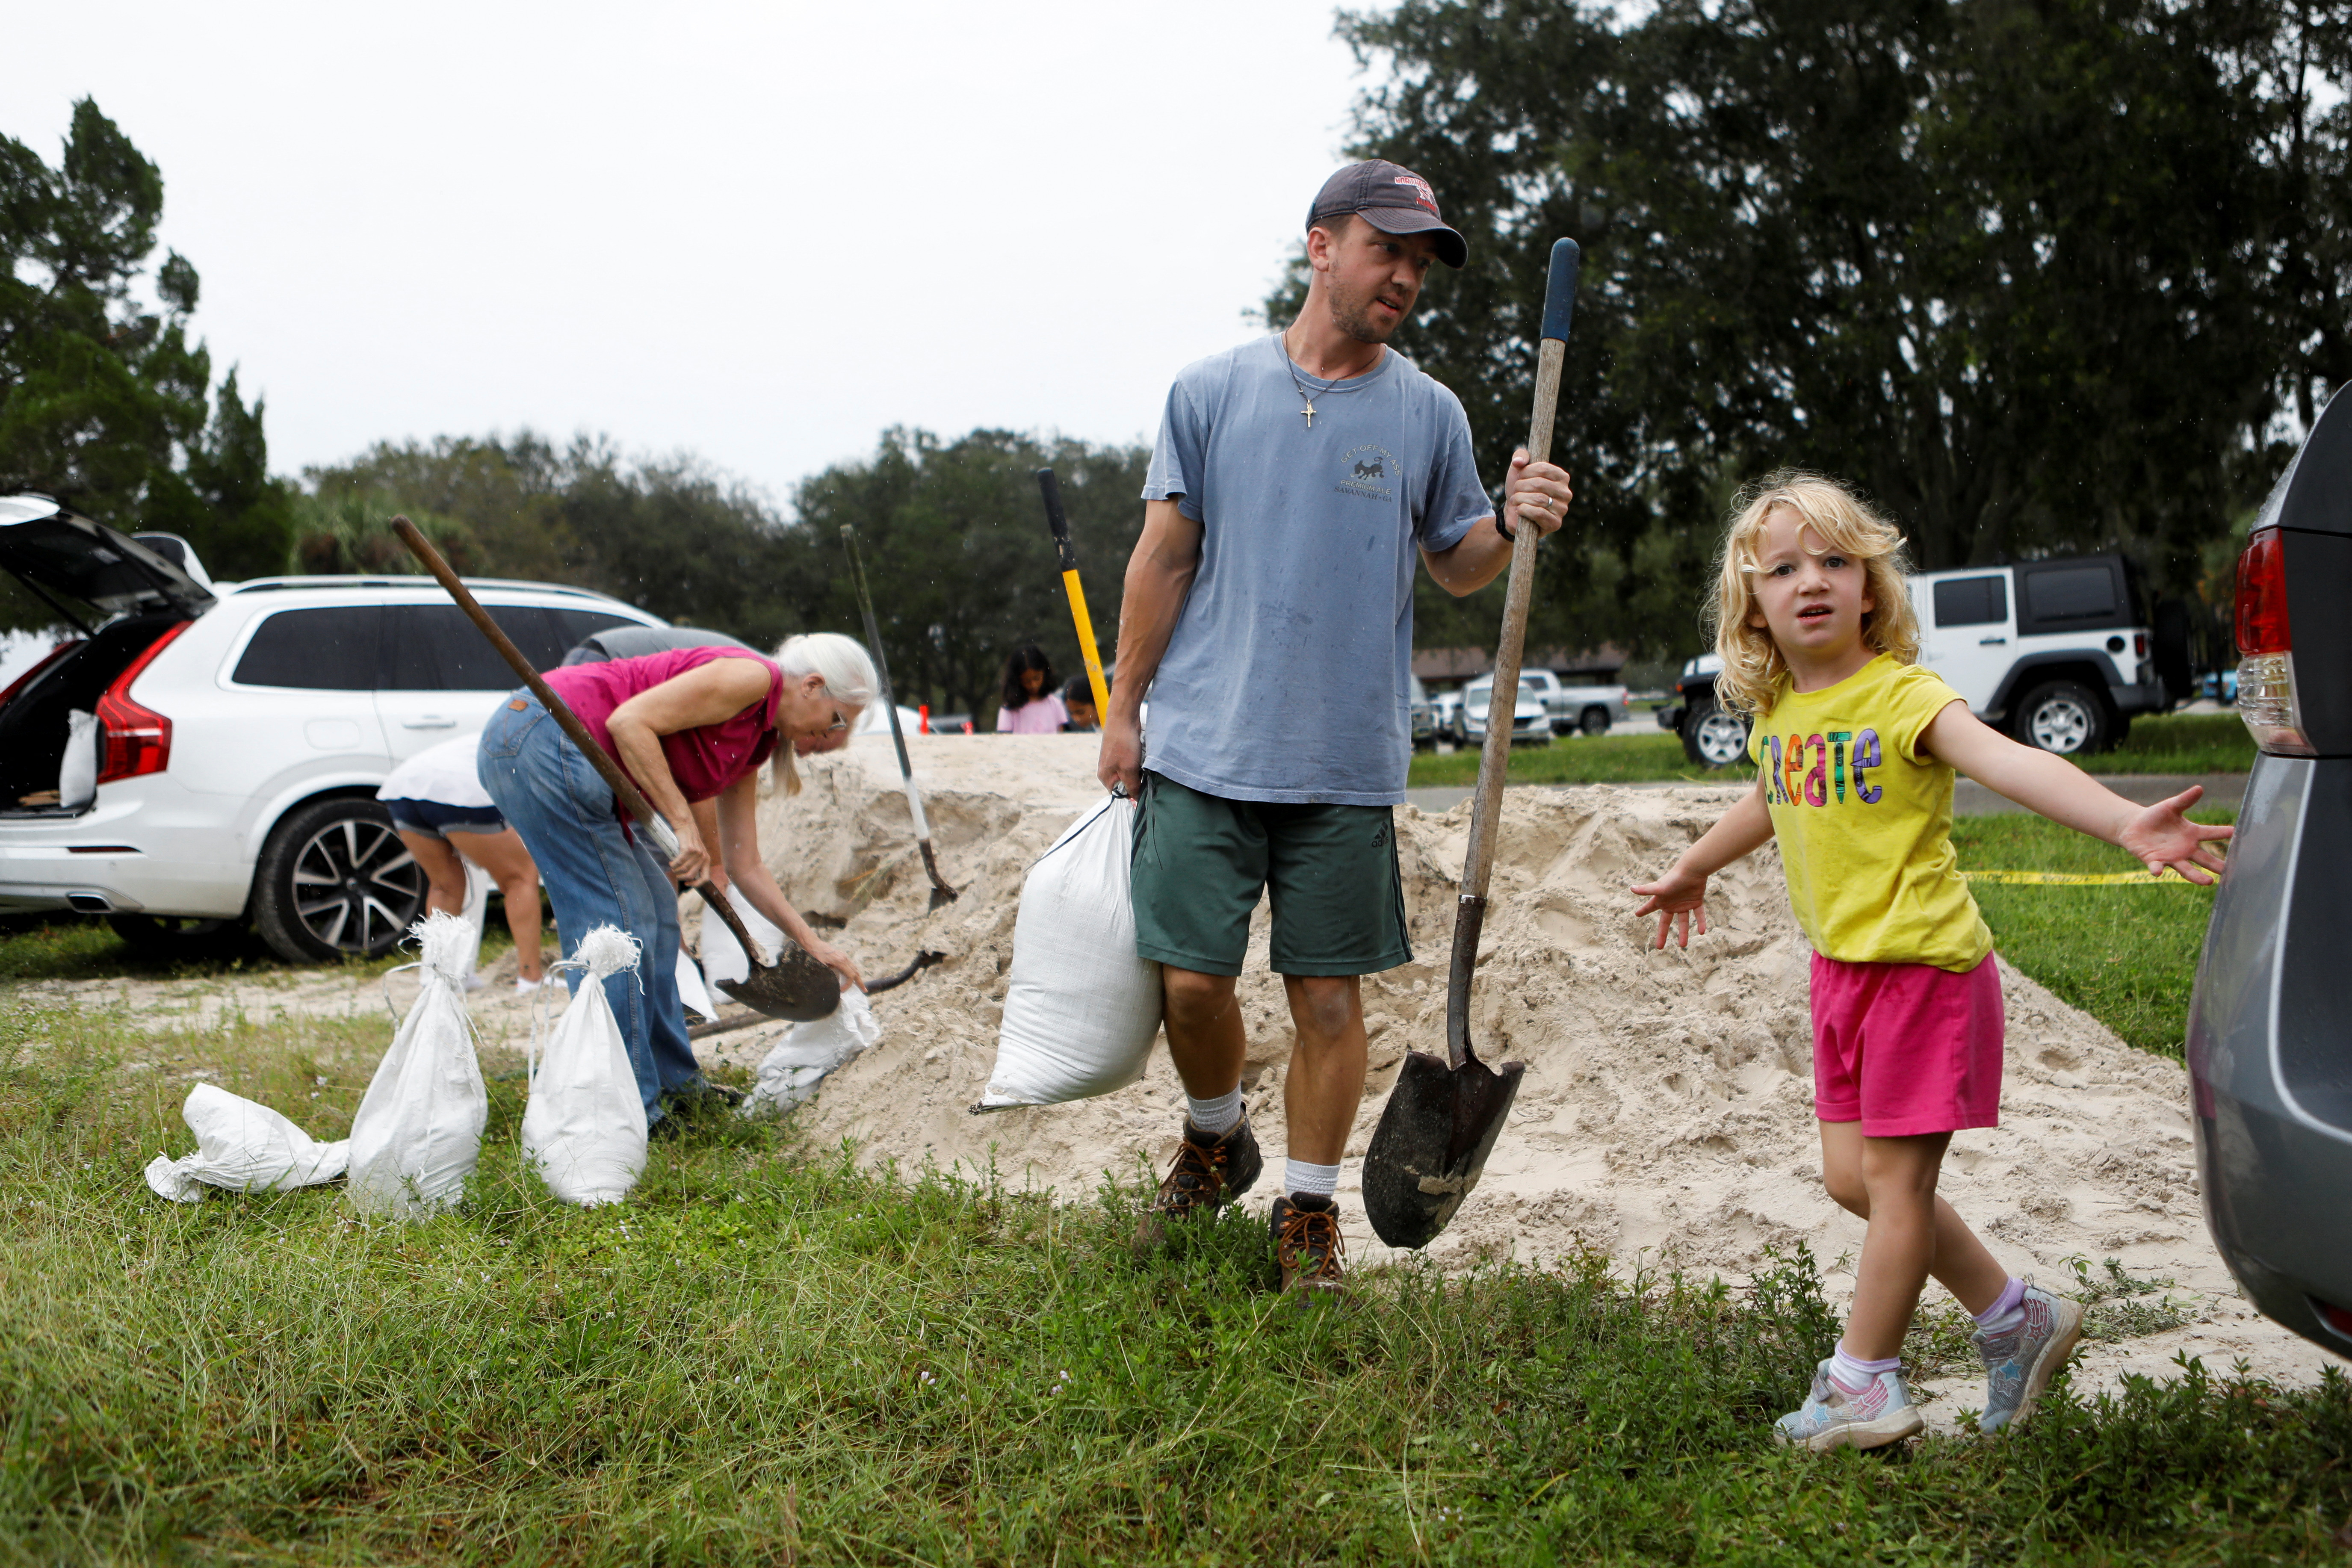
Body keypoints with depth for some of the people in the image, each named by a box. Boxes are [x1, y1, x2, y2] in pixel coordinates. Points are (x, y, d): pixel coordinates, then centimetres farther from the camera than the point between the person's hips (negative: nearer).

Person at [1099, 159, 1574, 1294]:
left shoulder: (1428, 414, 6)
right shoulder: (1212, 392, 4)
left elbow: (1456, 565, 14)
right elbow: (1165, 558, 7)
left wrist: (1513, 528, -8)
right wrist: (1123, 708, 6)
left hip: (1347, 767, 1)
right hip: (1204, 753, 0)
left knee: (1329, 995, 2)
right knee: (1191, 980, 0)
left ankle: (1307, 1218, 17)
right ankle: (1216, 1144, 30)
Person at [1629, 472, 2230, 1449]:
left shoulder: (1904, 697, -17)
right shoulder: (1776, 710, 4)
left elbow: (2009, 763, -32)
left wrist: (2125, 823, -49)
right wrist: (1694, 870, 44)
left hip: (1923, 964, -8)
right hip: (1840, 967, 8)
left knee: (1893, 1178, -1)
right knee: (1851, 1177, 10)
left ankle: (1862, 1386, 11)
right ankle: (2016, 1317, 26)